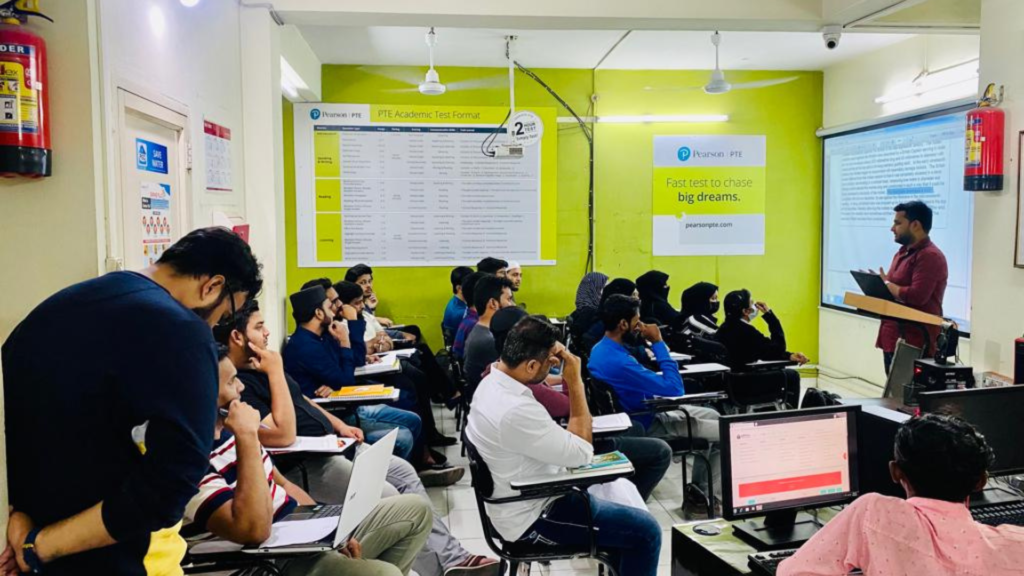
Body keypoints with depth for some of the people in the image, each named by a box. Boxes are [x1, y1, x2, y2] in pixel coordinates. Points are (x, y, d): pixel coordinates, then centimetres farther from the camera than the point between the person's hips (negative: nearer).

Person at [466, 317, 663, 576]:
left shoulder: (492, 383, -2)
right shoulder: (516, 411, -33)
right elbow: (582, 453, -22)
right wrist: (575, 381, -20)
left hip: (523, 499, 10)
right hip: (532, 518, -10)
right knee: (645, 530, -7)